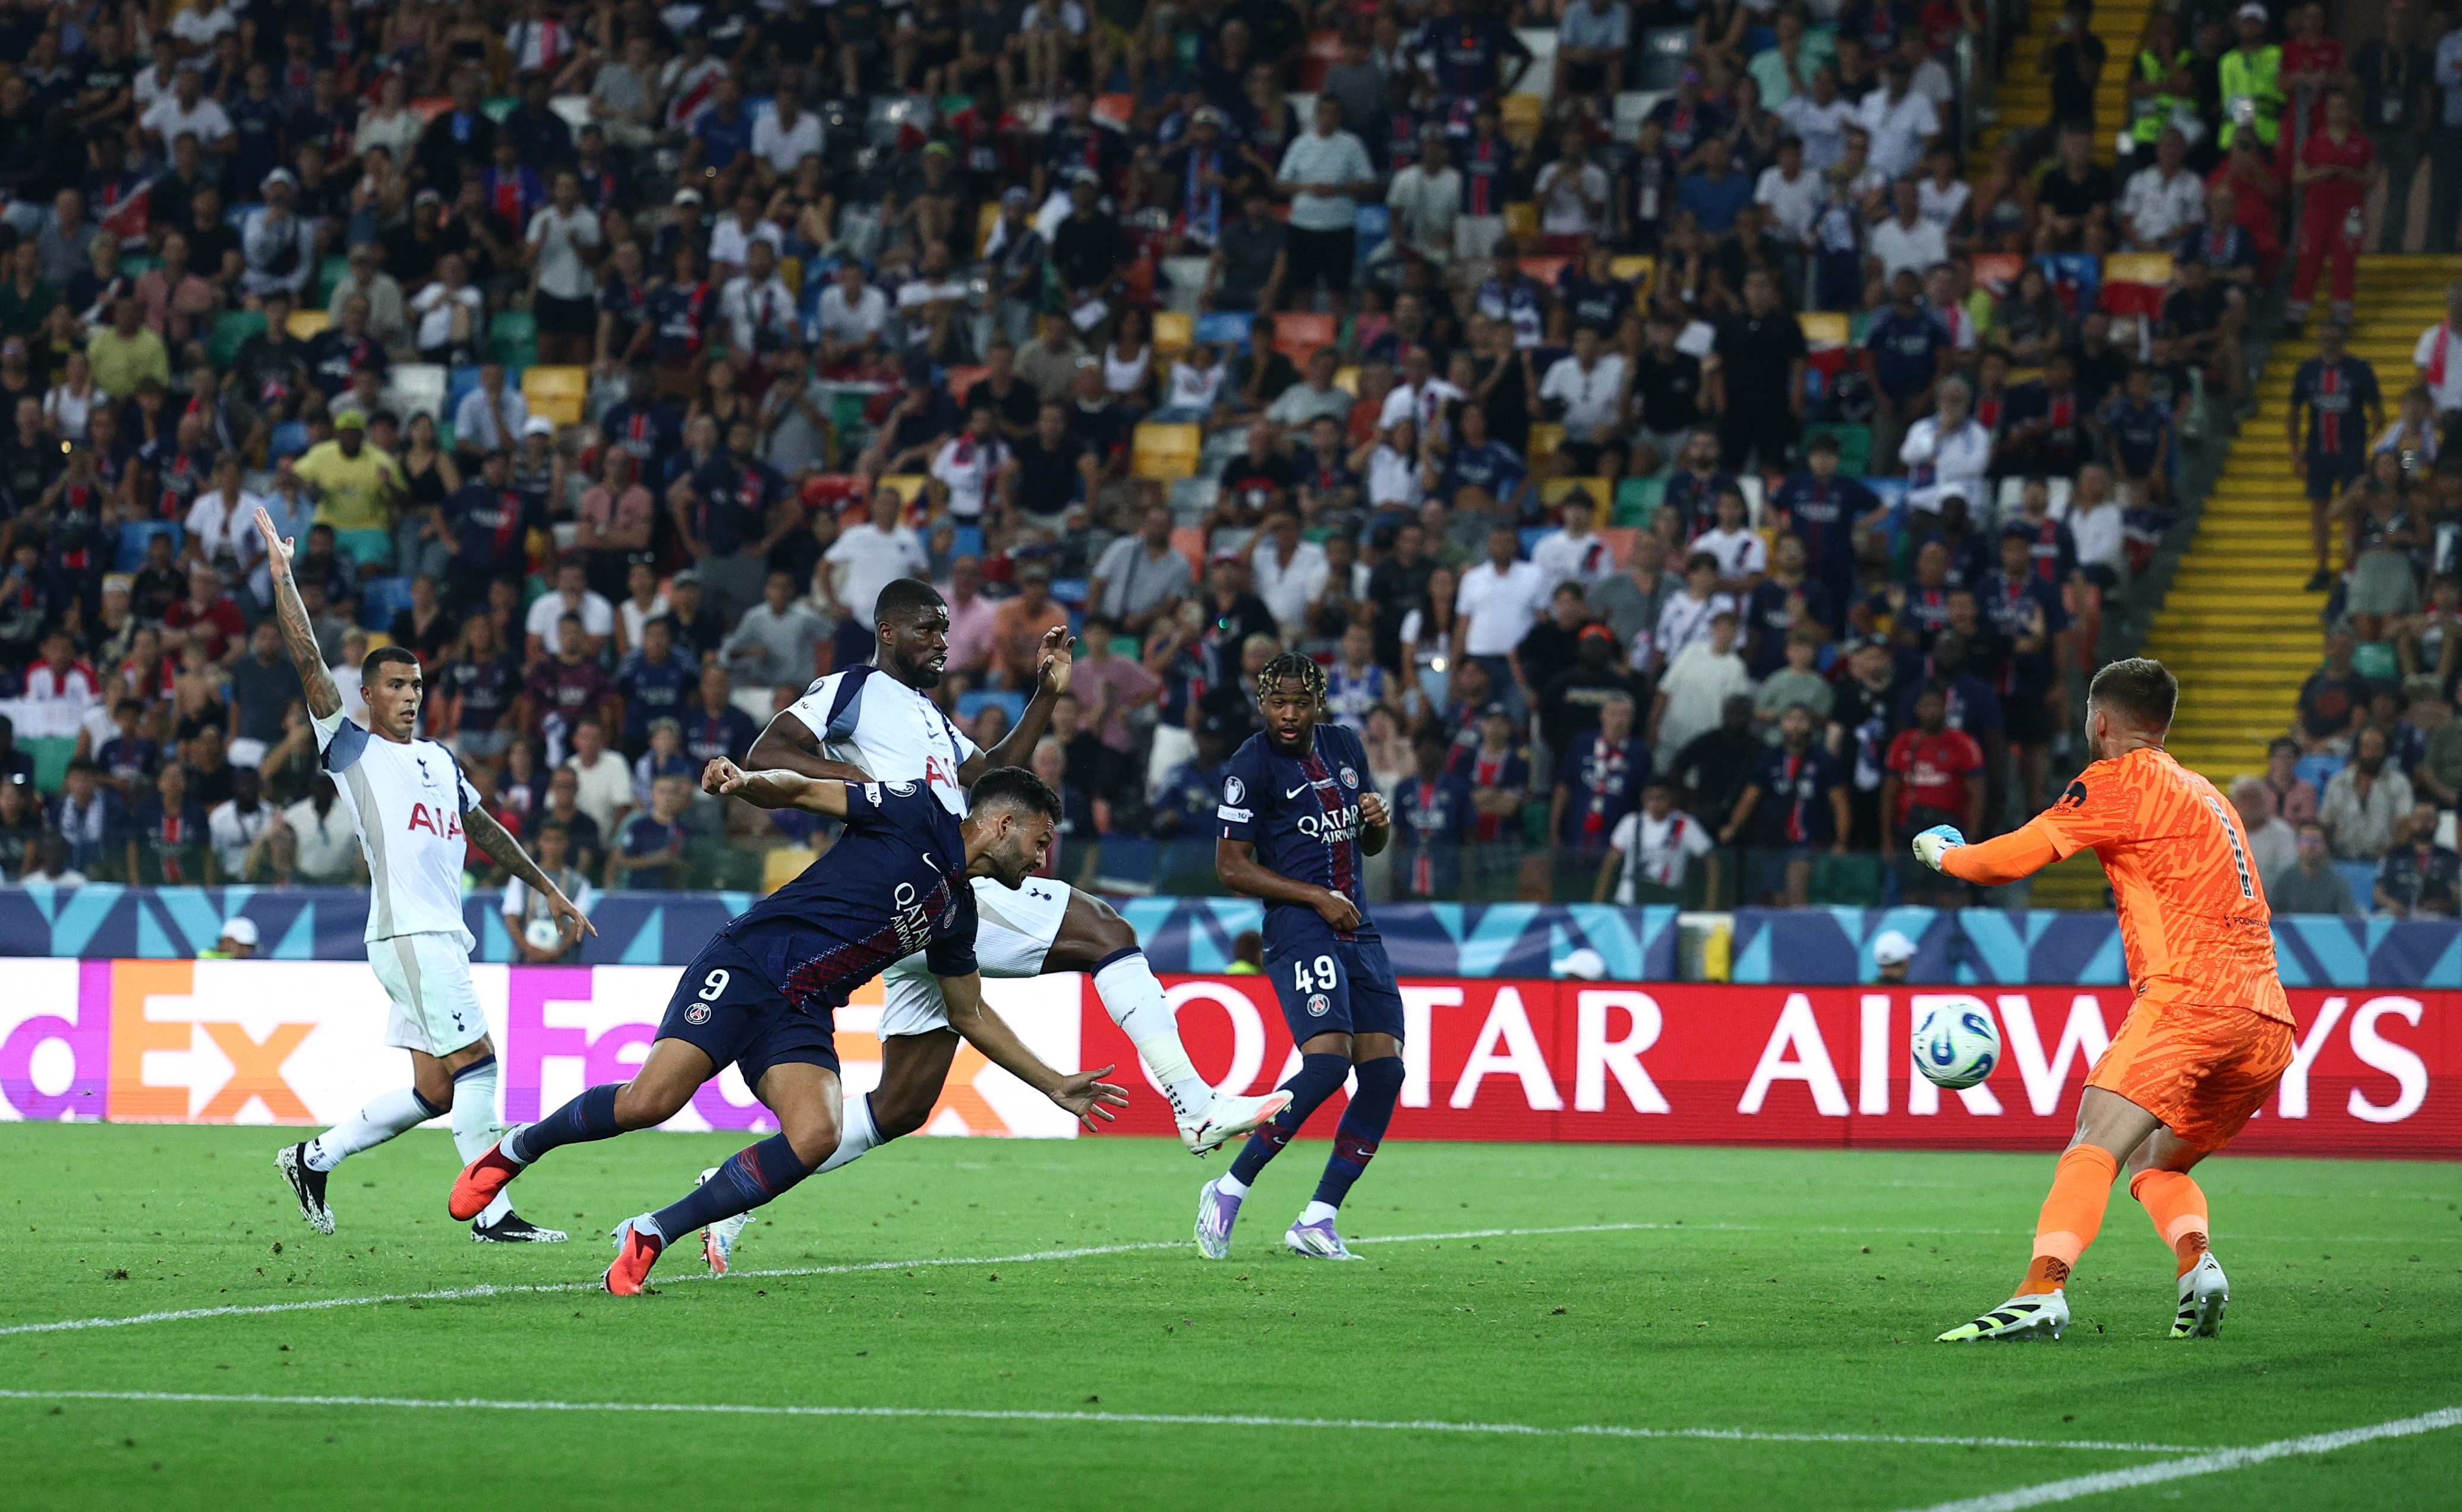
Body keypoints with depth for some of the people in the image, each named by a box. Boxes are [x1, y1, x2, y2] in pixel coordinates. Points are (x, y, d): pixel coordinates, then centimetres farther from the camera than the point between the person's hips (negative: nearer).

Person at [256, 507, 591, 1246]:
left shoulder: (439, 759, 22)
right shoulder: (352, 749, 1)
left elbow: (485, 830, 29)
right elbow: (309, 661, -6)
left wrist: (550, 891, 29)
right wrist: (282, 572, -8)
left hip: (445, 935, 8)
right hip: (406, 933, -8)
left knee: (436, 1089, 8)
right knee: (475, 1063, -12)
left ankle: (314, 1158, 21)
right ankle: (490, 1213, -9)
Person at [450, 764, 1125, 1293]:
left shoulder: (956, 914, 20)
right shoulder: (917, 813, 0)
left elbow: (971, 1015, 31)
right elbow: (801, 790, -5)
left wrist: (1055, 1085, 31)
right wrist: (747, 781, -27)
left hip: (802, 1017, 6)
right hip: (743, 969, -6)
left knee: (816, 1137, -23)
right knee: (650, 1103, -23)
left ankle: (652, 1234, -13)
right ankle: (517, 1148, 6)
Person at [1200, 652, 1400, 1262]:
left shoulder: (1345, 745, 14)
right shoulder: (1253, 764, -7)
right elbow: (1232, 867, -8)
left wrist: (1378, 821, 0)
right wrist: (1319, 898, -14)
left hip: (1356, 928, 7)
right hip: (1299, 930, -7)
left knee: (1385, 1069, -3)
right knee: (1328, 1060, -23)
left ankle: (1317, 1221, 2)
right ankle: (1229, 1192, -14)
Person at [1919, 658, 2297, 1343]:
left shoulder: (2121, 780, 4)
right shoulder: (2204, 795, 29)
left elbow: (2009, 859, -1)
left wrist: (1941, 852, 18)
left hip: (2192, 997, -8)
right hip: (2270, 1024, 8)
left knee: (2096, 1144, -20)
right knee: (2158, 1164, 19)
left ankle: (2042, 1292, -38)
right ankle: (2198, 1269, -8)